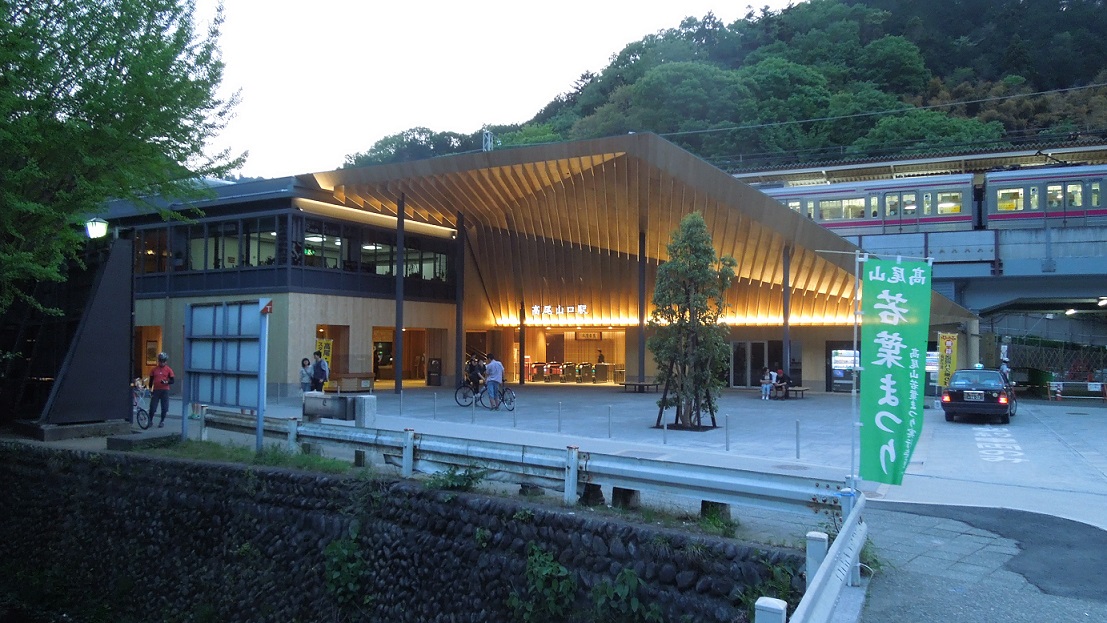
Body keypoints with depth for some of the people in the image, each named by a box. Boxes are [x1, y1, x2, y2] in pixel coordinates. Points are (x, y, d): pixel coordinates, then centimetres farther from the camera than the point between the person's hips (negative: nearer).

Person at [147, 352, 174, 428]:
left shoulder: (169, 370, 1)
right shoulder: (154, 369, 6)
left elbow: (172, 381, 0)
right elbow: (151, 380, 10)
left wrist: (166, 382, -21)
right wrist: (150, 390, 6)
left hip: (165, 391, -1)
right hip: (156, 390, 1)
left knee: (164, 407, 3)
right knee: (152, 407, 0)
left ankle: (162, 421, 16)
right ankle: (150, 420, 14)